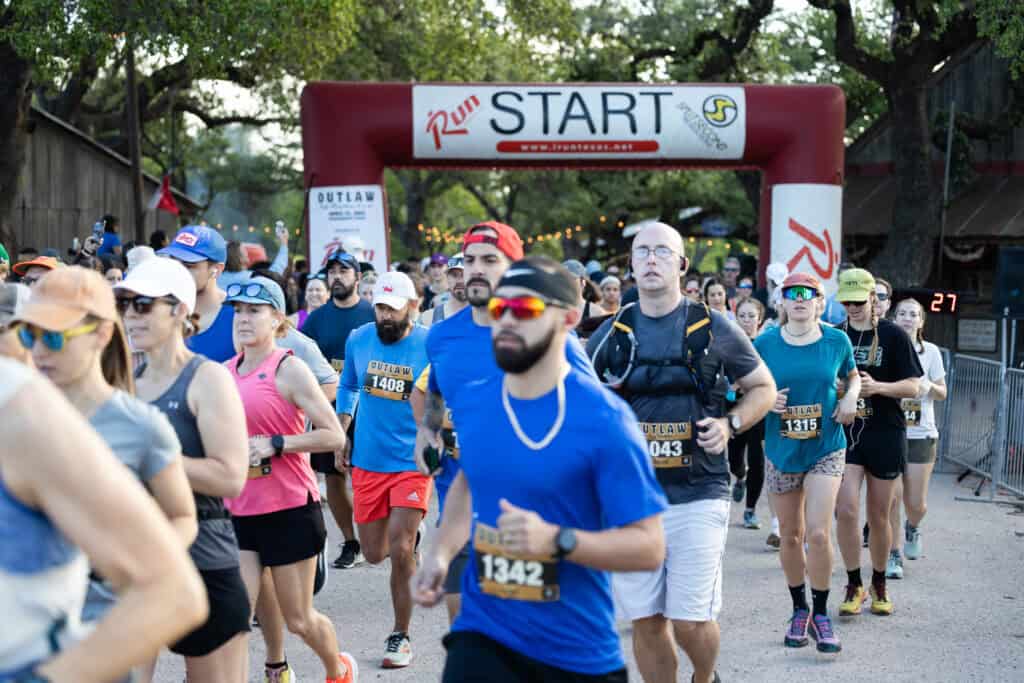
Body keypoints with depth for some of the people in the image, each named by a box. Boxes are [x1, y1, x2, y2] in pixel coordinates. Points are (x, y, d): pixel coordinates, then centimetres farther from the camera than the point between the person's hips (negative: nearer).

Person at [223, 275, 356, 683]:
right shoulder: (226, 371, 7)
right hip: (238, 511, 5)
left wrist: (273, 444, -21)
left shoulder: (288, 369, -10)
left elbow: (334, 436, -14)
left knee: (298, 619, 9)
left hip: (290, 509, -5)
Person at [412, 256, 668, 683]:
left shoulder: (604, 420, -15)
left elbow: (648, 546, -15)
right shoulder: (470, 405, 0)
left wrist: (557, 539, -29)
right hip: (483, 634, 3)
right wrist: (441, 552, 7)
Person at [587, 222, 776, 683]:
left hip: (698, 495, -2)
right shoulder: (611, 334, 7)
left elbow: (763, 387, 9)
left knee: (690, 621, -4)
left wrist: (731, 424, -8)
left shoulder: (713, 328, 0)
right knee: (645, 619, 6)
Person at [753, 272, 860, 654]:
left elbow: (852, 376, 16)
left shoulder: (836, 340, -2)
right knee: (791, 535, 10)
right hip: (782, 451, 1)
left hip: (826, 450, -1)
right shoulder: (765, 344, -4)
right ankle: (799, 610, 29)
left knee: (818, 533, -13)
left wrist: (851, 398, -4)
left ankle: (821, 615, 3)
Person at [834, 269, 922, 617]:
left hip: (885, 434, -1)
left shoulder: (893, 336, -3)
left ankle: (879, 584, 26)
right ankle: (854, 585, 3)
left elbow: (912, 386, -5)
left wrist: (877, 387, -21)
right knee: (846, 510, -12)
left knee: (878, 516, 8)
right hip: (844, 431, 1)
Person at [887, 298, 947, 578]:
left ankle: (912, 528, 37)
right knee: (892, 496, -7)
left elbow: (942, 394, 9)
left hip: (921, 434, 1)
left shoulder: (930, 352, 4)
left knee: (916, 503, 1)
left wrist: (929, 386, -12)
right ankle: (894, 555, 8)